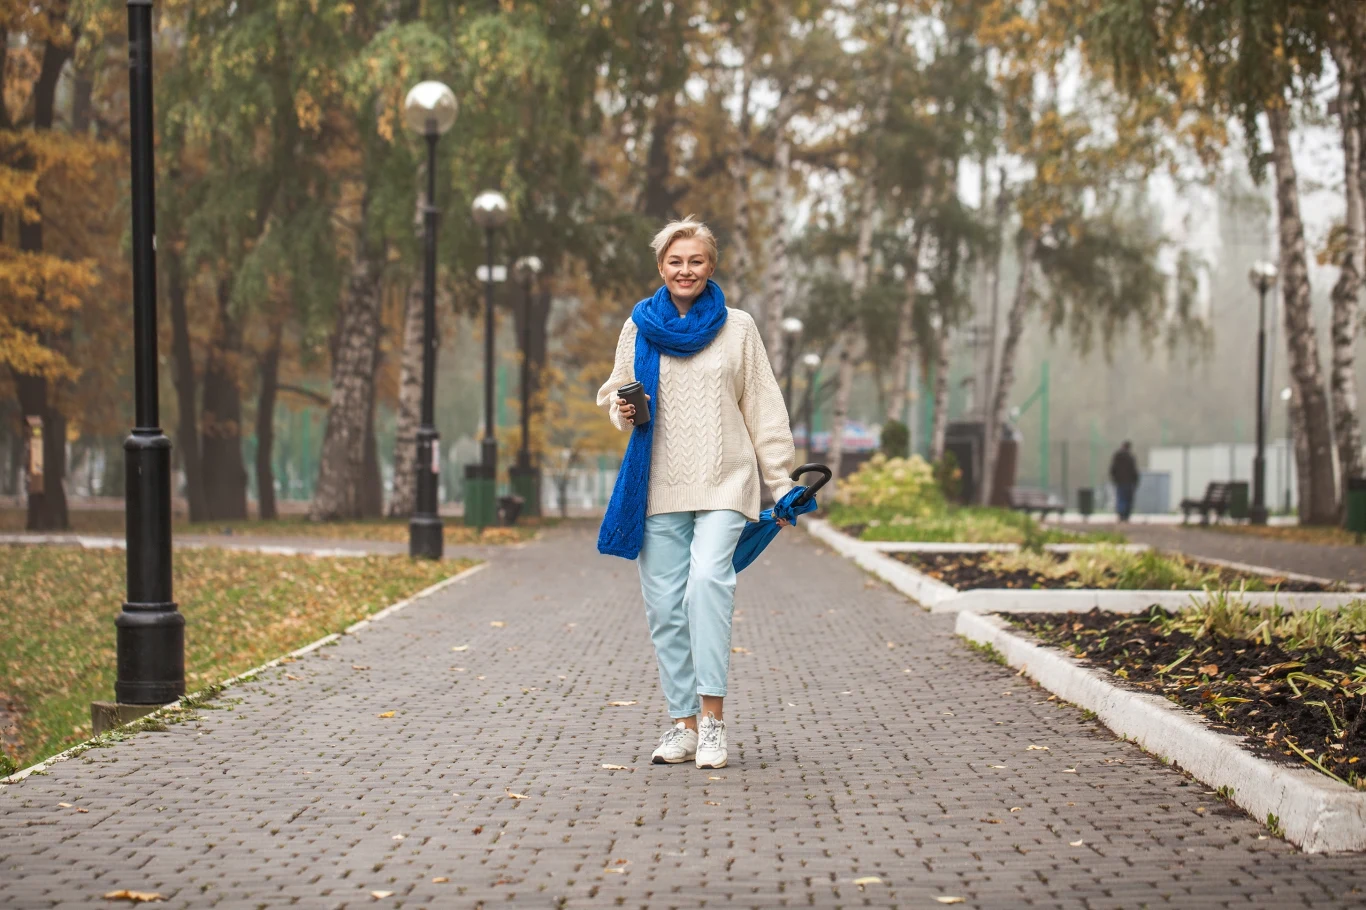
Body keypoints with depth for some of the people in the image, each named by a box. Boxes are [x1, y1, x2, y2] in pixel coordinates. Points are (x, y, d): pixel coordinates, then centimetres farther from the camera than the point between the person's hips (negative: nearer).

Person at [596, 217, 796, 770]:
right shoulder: (639, 326, 10)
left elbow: (762, 407, 8)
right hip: (658, 486, 2)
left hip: (722, 482, -2)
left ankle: (713, 718, -22)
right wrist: (624, 411, -6)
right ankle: (683, 723, 9)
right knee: (665, 605, 0)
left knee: (708, 580, -23)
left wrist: (781, 482, 4)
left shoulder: (737, 327, 6)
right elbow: (615, 396, 19)